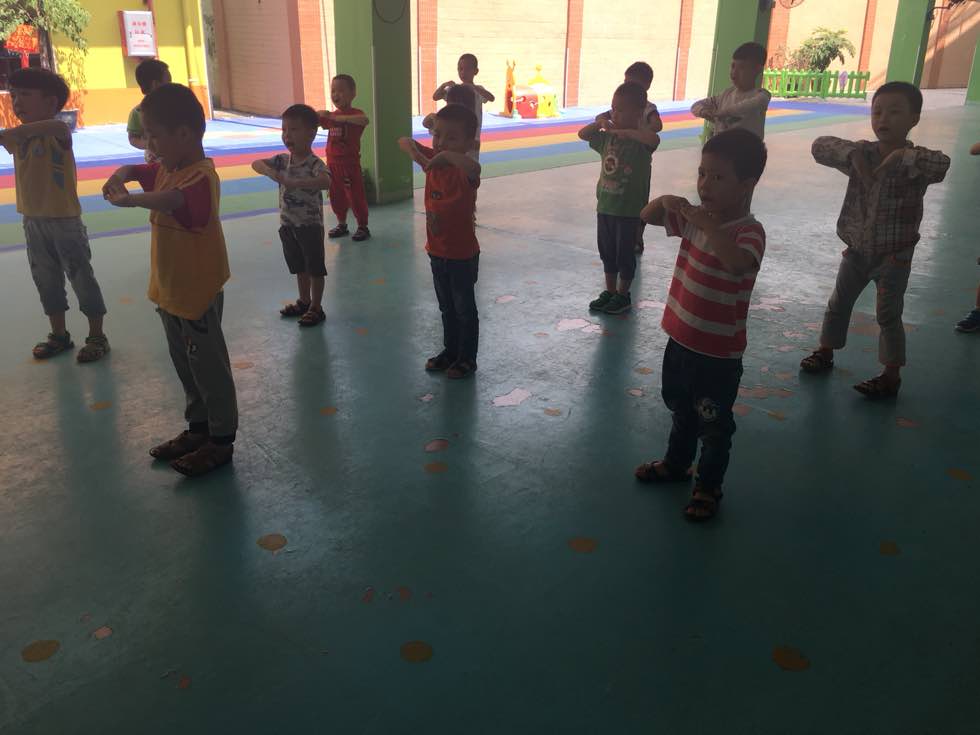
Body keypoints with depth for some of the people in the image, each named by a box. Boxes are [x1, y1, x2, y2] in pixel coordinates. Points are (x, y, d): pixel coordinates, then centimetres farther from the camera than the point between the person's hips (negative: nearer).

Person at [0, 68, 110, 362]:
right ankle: (59, 335, 28)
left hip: (64, 220, -7)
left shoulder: (58, 135, -15)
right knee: (46, 281, 15)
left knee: (81, 278, 2)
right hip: (32, 221, 7)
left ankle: (97, 336, 13)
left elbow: (57, 126, -36)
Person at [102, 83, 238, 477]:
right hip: (168, 291, 9)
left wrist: (128, 199, -33)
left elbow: (172, 199, -44)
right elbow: (134, 170, 22)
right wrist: (119, 178, 1)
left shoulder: (201, 177, -23)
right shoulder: (165, 169, 6)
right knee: (186, 367, 20)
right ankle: (198, 428, 35)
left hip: (197, 294, -9)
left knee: (209, 368, 4)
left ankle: (221, 440, 18)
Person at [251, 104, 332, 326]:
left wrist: (294, 183, -43)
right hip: (287, 224, 7)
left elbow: (326, 182, -38)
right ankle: (304, 301, 35)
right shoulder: (282, 160, 1)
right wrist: (271, 173, -20)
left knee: (315, 268, 6)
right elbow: (256, 163, 1)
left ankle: (316, 308, 17)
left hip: (310, 225, -6)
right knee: (299, 267, 20)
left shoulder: (315, 163, -19)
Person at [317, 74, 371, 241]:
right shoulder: (330, 115, 10)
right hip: (332, 163, 7)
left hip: (350, 164, -7)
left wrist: (338, 118, -35)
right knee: (336, 196, 15)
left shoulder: (355, 114, -10)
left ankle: (363, 227, 12)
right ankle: (342, 225, 30)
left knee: (355, 196, 0)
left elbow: (365, 120, -35)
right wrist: (319, 115, -2)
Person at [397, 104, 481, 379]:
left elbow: (474, 167, -50)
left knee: (465, 308, 10)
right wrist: (415, 152, -12)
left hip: (462, 255, -7)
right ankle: (450, 351, 38)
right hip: (436, 251, 7)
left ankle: (467, 359, 25)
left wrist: (445, 155, -43)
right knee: (446, 307, 21)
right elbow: (404, 141, 8)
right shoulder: (433, 160, -3)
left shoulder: (464, 170, -24)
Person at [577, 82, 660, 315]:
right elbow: (583, 134, 16)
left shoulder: (639, 141, -14)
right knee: (607, 251, 15)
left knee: (625, 252, 6)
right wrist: (599, 123, -3)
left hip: (629, 209, -6)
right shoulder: (607, 137, 4)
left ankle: (623, 295, 21)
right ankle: (609, 291, 30)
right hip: (605, 205, 6)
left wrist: (622, 131, -30)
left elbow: (654, 139, -37)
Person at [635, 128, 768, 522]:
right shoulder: (694, 217, -1)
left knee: (713, 425, 12)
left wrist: (707, 223, -42)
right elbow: (646, 217, 7)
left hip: (718, 352, -7)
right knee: (681, 410, 28)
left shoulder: (749, 232, -23)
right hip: (681, 338, 7)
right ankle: (676, 463, 49)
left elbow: (738, 264, -45)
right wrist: (664, 200, -14)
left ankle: (708, 487, 30)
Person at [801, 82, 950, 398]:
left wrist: (899, 156, -33)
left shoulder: (916, 163, -15)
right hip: (857, 251, 4)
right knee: (838, 304, 16)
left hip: (894, 255, -4)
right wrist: (853, 155, -26)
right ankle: (825, 352, 36)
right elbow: (820, 146, -14)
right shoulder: (862, 154, -5)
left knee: (888, 316, 3)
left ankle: (891, 376, 16)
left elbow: (942, 164, -37)